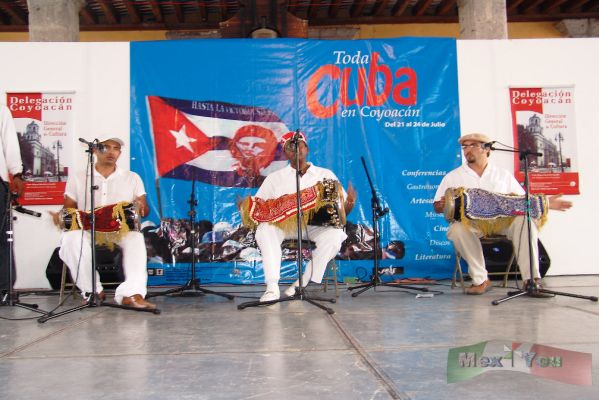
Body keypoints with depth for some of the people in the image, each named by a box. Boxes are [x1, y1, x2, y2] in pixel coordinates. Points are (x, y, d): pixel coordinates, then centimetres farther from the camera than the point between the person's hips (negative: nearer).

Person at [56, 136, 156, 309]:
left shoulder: (132, 178, 17)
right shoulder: (78, 179, 16)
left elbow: (145, 211, 13)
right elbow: (69, 208, 15)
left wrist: (141, 207, -12)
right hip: (87, 232, 0)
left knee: (136, 238, -35)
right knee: (71, 238, -34)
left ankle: (132, 294, -49)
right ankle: (93, 291, -23)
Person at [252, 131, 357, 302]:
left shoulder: (325, 175, 17)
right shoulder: (274, 177, 17)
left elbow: (341, 210, 12)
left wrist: (349, 202, -11)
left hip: (317, 225, 0)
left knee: (335, 233, -33)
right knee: (265, 228, -32)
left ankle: (306, 281, -20)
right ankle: (272, 287, -32)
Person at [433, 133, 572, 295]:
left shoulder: (503, 175, 19)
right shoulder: (452, 177, 14)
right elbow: (437, 207, 9)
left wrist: (543, 203, 0)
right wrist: (444, 205, -15)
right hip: (469, 223, -1)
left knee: (524, 221, -29)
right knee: (457, 229, -36)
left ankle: (531, 279, -26)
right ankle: (480, 280, -26)